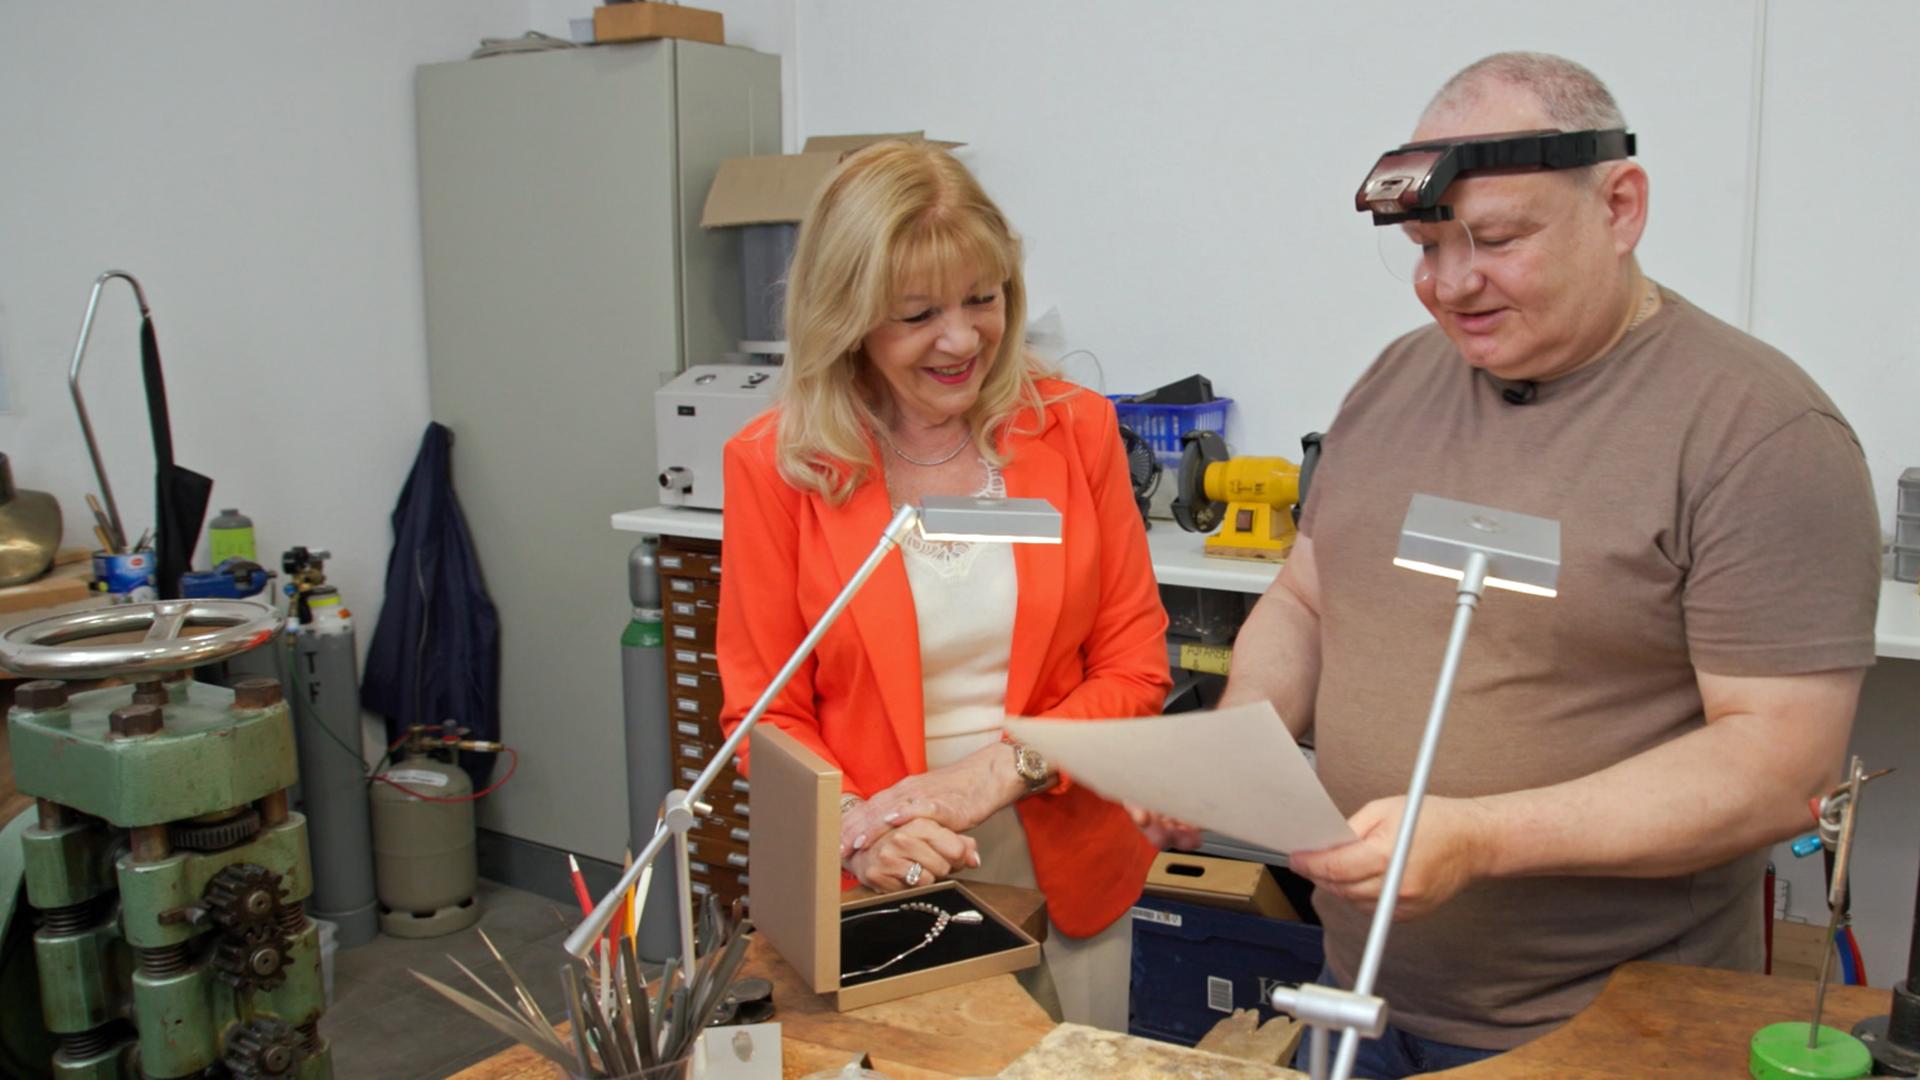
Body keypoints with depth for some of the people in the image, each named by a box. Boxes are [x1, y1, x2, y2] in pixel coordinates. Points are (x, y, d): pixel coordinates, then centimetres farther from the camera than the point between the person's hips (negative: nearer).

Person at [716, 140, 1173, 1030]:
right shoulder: (774, 463, -8)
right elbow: (763, 713, -3)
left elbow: (1135, 670, -2)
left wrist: (1000, 769, -16)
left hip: (1065, 880, 2)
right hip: (866, 892, -1)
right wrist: (852, 826, -21)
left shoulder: (1075, 429, -4)